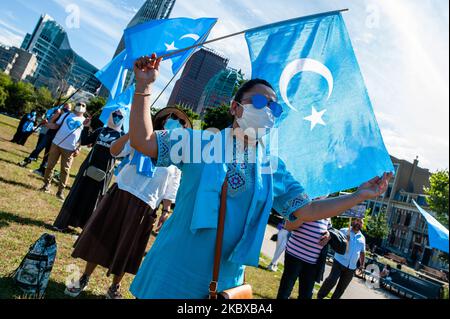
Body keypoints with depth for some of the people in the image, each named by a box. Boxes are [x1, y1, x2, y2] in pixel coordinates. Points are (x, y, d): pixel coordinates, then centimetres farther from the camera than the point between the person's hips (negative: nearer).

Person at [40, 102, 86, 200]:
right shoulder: (67, 115, 10)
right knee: (50, 165, 6)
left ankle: (60, 191, 11)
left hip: (70, 149, -2)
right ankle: (46, 185, 21)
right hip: (56, 144, 2)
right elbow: (55, 126, 11)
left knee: (65, 170, 2)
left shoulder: (85, 121, 5)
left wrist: (78, 149, -6)